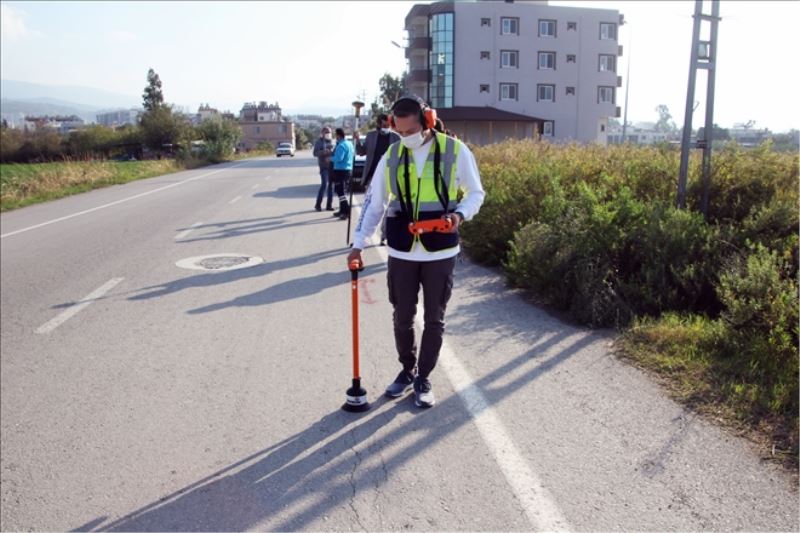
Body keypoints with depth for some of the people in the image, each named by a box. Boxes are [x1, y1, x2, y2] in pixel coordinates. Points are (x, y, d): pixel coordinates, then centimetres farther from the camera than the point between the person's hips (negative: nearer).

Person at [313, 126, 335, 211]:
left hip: (332, 165, 5)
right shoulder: (319, 142, 1)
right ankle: (318, 204, -3)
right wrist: (323, 152, -21)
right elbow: (315, 153, -6)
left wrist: (332, 152, -3)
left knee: (331, 185, 5)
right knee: (324, 184, -14)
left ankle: (329, 205, 11)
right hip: (324, 166, -5)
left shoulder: (332, 141, 14)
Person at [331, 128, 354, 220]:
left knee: (341, 192, -10)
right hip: (349, 170, 10)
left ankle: (346, 211, -16)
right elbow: (353, 154, 25)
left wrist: (330, 158, -8)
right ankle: (342, 210, 24)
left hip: (341, 170, -10)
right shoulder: (350, 144, 14)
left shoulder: (341, 145, -16)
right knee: (342, 191, 17)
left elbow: (338, 158, -24)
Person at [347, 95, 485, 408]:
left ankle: (423, 379, 25)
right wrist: (358, 243, 1)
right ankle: (407, 370, 34)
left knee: (434, 319, 8)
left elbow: (476, 193, 3)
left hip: (440, 252, -2)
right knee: (402, 317, 12)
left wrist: (460, 214, -18)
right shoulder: (391, 155, 2)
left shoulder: (455, 151, -6)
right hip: (401, 252, 2)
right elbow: (374, 202, 7)